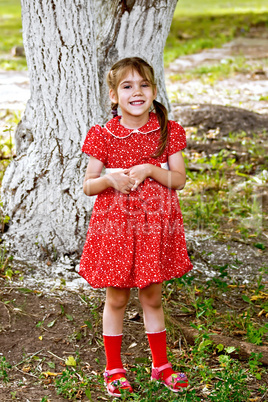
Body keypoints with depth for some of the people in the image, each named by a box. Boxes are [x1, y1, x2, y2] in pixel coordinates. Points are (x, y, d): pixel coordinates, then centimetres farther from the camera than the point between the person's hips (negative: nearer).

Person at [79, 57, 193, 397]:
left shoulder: (168, 132, -1)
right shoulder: (103, 136, -4)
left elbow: (179, 179, -4)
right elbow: (87, 186, 0)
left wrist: (149, 170, -19)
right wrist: (110, 179, -20)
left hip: (154, 224, 1)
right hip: (115, 225, -1)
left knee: (152, 297, 13)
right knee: (116, 297, 9)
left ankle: (161, 365, 30)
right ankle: (113, 368, 26)